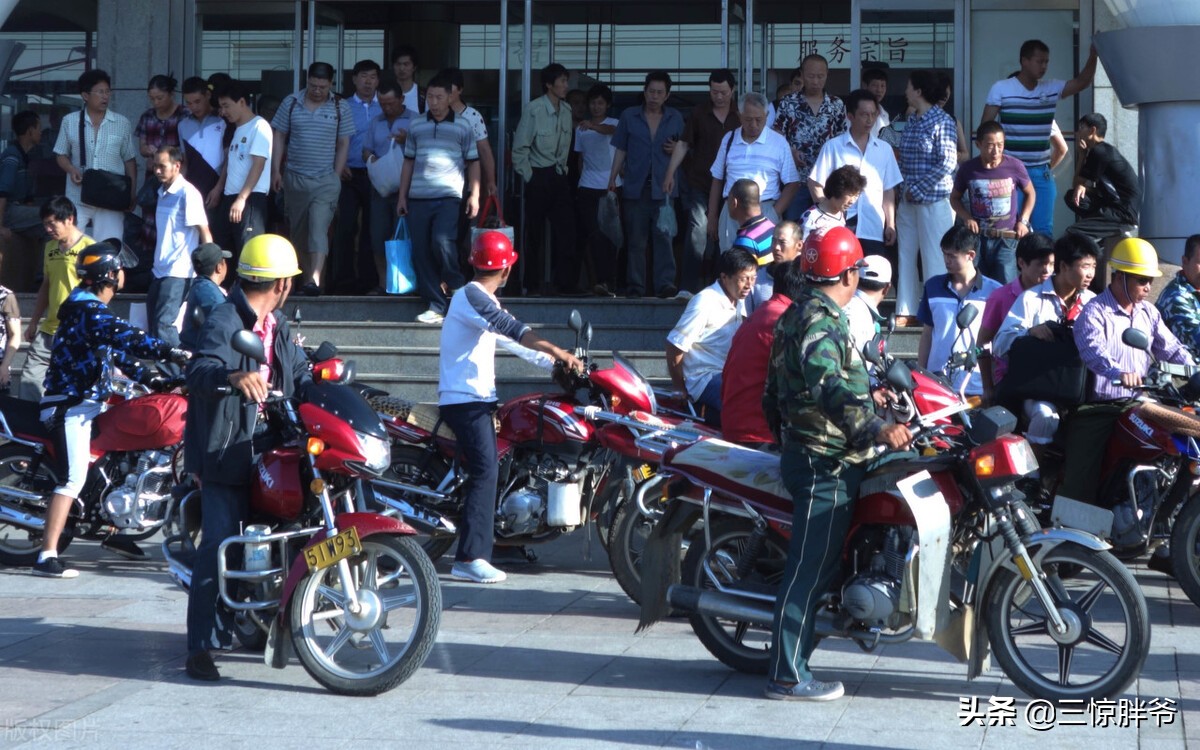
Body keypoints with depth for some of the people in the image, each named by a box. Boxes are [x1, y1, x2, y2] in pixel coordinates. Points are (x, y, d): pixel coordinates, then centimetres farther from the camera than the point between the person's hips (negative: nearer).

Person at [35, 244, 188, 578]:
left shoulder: (91, 307, 15)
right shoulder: (86, 309, -19)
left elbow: (116, 349, 20)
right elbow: (124, 337, -34)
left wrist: (148, 377, 11)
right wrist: (170, 352, -39)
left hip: (90, 402, 11)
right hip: (70, 406, -11)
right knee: (74, 477, -19)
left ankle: (112, 532, 32)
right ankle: (47, 556, -22)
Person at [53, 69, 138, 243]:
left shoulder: (122, 124, 5)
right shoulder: (69, 121, 4)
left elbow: (130, 160, 9)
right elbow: (61, 155, 10)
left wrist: (132, 193, 4)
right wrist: (71, 169, -11)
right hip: (78, 198, 0)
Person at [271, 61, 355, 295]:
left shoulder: (340, 107, 1)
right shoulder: (291, 103, 4)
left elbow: (343, 144, 4)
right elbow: (279, 138, 6)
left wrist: (336, 176, 0)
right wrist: (276, 170, -1)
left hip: (326, 181, -3)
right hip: (294, 179, 3)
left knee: (318, 229, -15)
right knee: (298, 231, 8)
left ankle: (315, 281, -22)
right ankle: (307, 276, 18)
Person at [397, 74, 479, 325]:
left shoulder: (462, 127, 5)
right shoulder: (416, 127, 12)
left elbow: (473, 162, 6)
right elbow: (408, 161, 16)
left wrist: (474, 195, -2)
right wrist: (402, 195, 12)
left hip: (449, 196, -4)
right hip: (418, 198, 4)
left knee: (441, 241, -21)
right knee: (421, 252, -1)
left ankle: (459, 290, 2)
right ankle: (437, 306, 4)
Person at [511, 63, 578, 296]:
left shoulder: (566, 110, 7)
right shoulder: (533, 110, -13)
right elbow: (519, 149, -9)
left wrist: (563, 169, 13)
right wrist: (528, 177, -7)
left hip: (558, 177, 5)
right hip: (539, 177, -5)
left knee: (566, 229, -1)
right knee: (535, 232, 1)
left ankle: (566, 282, 2)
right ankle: (533, 284, 9)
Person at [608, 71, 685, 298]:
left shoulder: (675, 118, 12)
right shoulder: (629, 116, 10)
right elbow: (620, 150, 11)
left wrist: (676, 149, -5)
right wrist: (613, 178, 2)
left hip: (663, 186, -1)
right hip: (636, 186, 1)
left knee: (663, 235, -11)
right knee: (635, 239, 3)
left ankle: (665, 283, -15)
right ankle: (635, 286, 6)